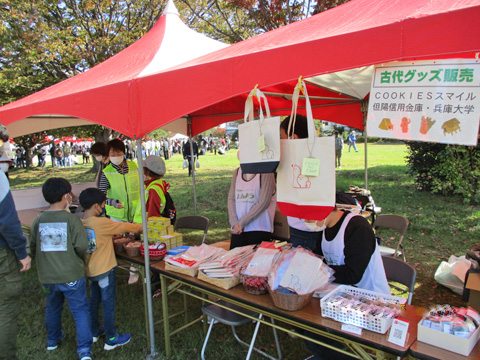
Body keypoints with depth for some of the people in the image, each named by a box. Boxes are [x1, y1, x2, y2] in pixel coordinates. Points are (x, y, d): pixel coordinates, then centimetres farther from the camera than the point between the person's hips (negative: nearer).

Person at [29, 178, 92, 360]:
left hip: (47, 276, 5)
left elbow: (33, 248, 6)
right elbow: (82, 246, -17)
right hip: (71, 275, -5)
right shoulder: (71, 218, -16)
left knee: (52, 307, 27)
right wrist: (80, 260, 4)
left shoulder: (38, 220, -2)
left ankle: (53, 340, 46)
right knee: (80, 310, 6)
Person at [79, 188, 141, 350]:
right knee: (109, 303, 5)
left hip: (89, 270, 7)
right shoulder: (102, 223, -22)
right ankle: (111, 339, 17)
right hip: (104, 270, -7)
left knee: (94, 300, 22)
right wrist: (142, 227, 3)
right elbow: (124, 227, -12)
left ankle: (94, 332, 38)